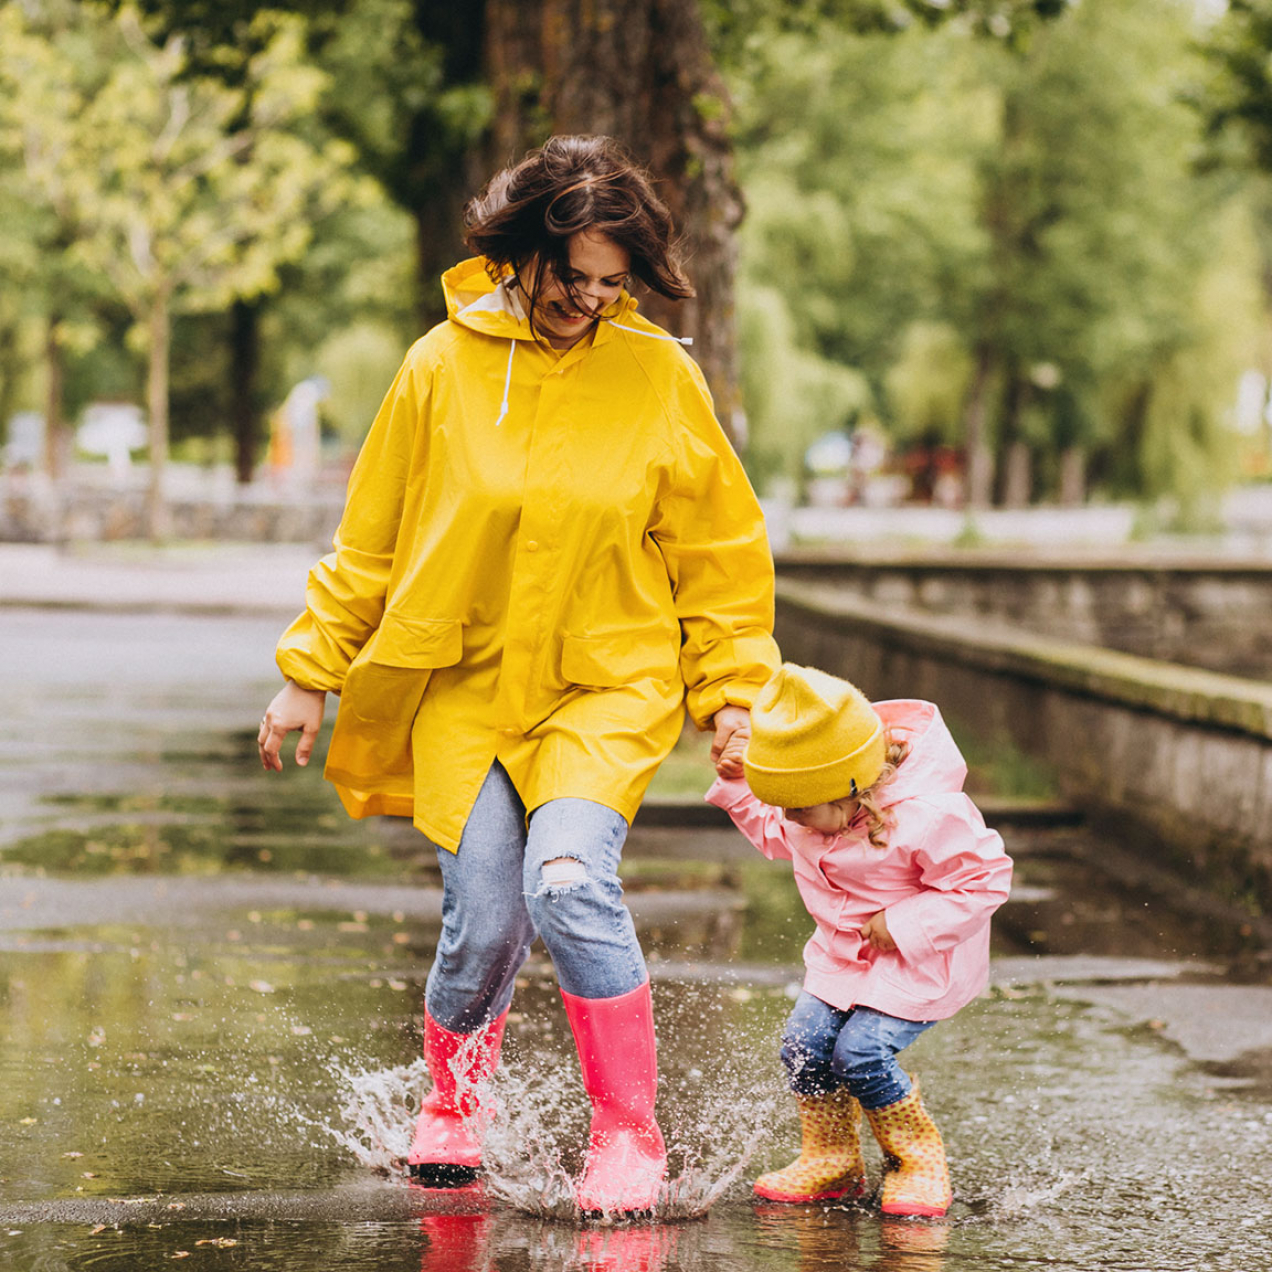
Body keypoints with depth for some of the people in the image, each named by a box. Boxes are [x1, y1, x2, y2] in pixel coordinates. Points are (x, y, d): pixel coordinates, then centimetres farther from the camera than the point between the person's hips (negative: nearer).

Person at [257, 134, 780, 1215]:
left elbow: (719, 549, 6)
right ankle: (453, 1103, 25)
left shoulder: (660, 374, -3)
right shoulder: (443, 367, -1)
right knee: (485, 916, -7)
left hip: (611, 687, -1)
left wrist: (731, 692, 5)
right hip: (468, 682, 1)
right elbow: (370, 539, 7)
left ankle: (629, 1133, -7)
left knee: (569, 880, -24)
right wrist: (312, 673, 8)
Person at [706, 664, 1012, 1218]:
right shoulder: (816, 800, -9)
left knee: (860, 1051, -21)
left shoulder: (926, 817, -31)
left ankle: (919, 1160, 3)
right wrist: (737, 786, -4)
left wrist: (903, 925, -27)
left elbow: (986, 881, -23)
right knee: (804, 1042, -9)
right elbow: (776, 837, 13)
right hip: (845, 951, 7)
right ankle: (831, 1159, 13)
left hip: (922, 961, -7)